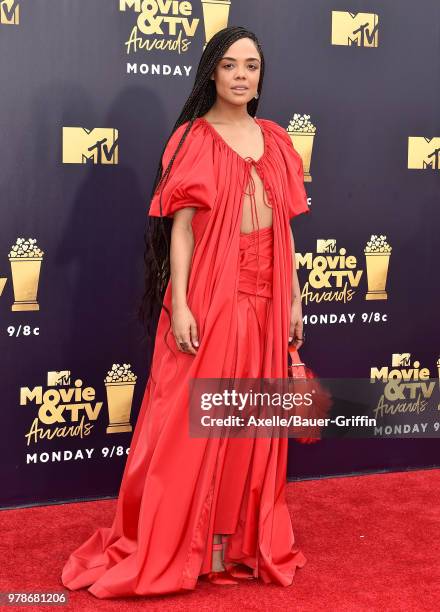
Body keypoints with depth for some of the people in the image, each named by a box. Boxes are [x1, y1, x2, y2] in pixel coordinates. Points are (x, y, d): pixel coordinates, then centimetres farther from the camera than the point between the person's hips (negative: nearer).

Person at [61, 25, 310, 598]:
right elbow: (180, 225, -8)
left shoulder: (276, 141, 11)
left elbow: (285, 225, 13)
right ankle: (179, 543, 15)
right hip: (210, 293, -5)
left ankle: (246, 536, 25)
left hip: (265, 295, 5)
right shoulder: (193, 139, -3)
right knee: (193, 419, 2)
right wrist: (179, 303, -16)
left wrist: (294, 298, 10)